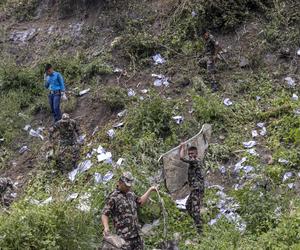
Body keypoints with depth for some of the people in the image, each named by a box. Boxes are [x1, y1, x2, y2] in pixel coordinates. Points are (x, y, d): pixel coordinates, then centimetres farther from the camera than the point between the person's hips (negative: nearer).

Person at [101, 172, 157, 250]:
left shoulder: (131, 194, 16)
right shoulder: (113, 197, -7)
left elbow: (140, 201, 32)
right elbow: (105, 214, -11)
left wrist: (150, 190, 29)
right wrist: (106, 227, -27)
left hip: (137, 234, 7)